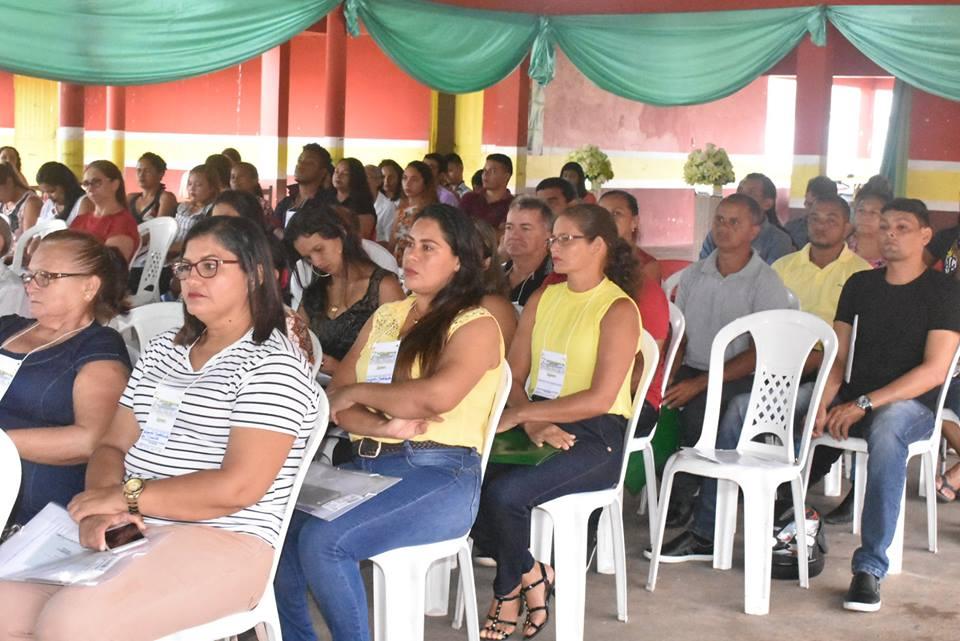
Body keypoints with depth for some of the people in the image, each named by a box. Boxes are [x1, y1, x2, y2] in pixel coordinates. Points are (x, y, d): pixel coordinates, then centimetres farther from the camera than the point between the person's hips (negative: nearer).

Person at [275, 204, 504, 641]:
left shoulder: (475, 325, -3)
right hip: (365, 466, 7)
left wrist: (358, 391, -6)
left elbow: (436, 396, -22)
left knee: (322, 540, -28)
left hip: (438, 475, -6)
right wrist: (386, 427, -13)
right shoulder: (384, 317, 17)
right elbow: (337, 402, 8)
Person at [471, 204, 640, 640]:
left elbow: (600, 398, -17)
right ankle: (530, 575, -1)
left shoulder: (618, 310, -7)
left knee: (504, 493, -29)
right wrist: (532, 424, -13)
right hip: (538, 427, 6)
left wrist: (519, 414, -18)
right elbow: (513, 376, 8)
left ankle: (509, 593, 0)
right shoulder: (542, 300, 13)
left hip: (595, 437, -6)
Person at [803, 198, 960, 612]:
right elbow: (836, 358, 9)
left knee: (886, 427, -41)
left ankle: (870, 567, -38)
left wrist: (865, 404, -20)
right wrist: (822, 403, -12)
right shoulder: (860, 285, 13)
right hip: (854, 399, 5)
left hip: (911, 405, -5)